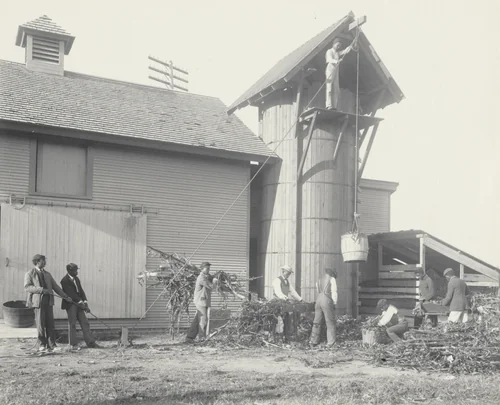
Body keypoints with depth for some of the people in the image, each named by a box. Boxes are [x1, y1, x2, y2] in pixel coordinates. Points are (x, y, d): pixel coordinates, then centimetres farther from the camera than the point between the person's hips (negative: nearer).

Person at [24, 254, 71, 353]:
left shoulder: (47, 274, 18)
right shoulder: (29, 274, 2)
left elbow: (55, 286, 20)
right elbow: (27, 287, -10)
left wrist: (65, 296, 16)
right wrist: (42, 290, -19)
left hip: (49, 301, 5)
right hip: (38, 301, -5)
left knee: (50, 324, 1)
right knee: (40, 325, -1)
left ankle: (51, 345, 4)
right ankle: (42, 345, 9)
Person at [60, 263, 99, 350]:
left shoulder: (76, 279, 14)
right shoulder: (65, 281, -12)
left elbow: (81, 291, 10)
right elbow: (71, 294, -18)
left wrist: (85, 302, -2)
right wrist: (80, 302, -19)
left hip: (78, 304, 7)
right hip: (70, 304, -7)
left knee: (85, 323, 4)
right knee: (72, 324, -2)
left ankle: (90, 342, 4)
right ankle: (73, 344, 7)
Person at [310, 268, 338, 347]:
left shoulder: (321, 279, 20)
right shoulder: (332, 279, 2)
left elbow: (318, 291, 16)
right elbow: (334, 292, -5)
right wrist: (335, 303, 3)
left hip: (319, 299, 6)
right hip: (327, 300, -6)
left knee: (317, 321, 13)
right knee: (330, 323, 0)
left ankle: (314, 341, 17)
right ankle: (330, 342, -3)